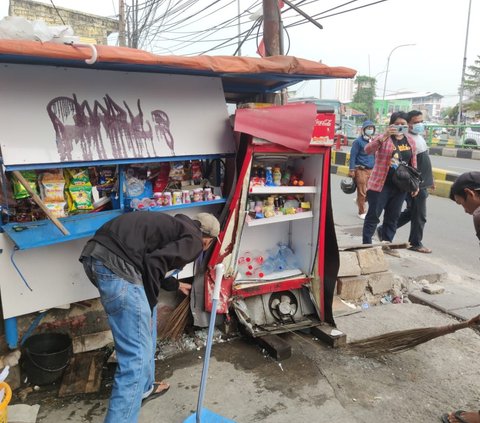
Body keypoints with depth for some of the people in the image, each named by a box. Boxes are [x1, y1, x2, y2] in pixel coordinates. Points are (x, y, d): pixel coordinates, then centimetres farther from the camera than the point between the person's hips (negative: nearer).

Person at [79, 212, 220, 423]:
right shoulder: (194, 241, 4)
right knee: (136, 354, -4)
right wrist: (149, 305, 1)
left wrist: (175, 285, 58)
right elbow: (154, 262, -12)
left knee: (145, 326, 26)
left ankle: (144, 388, 40)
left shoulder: (176, 225, 30)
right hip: (115, 263, -10)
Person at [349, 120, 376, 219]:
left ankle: (359, 201, 33)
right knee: (362, 192, 0)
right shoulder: (358, 141, -7)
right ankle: (362, 212, 14)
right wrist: (352, 170, -13)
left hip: (372, 170, 6)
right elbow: (353, 156, -9)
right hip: (361, 170, -6)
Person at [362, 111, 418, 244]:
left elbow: (413, 164, 16)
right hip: (381, 184, -5)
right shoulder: (383, 137, -7)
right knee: (373, 215, 1)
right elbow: (368, 150, -24)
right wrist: (384, 136, -34)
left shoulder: (411, 141, 10)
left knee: (393, 218, 13)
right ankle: (366, 245, 11)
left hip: (400, 187, 5)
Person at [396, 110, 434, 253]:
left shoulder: (420, 137, 14)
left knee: (411, 212, 18)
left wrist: (430, 179, 22)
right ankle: (416, 243, 15)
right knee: (419, 215, 1)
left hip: (422, 183, 10)